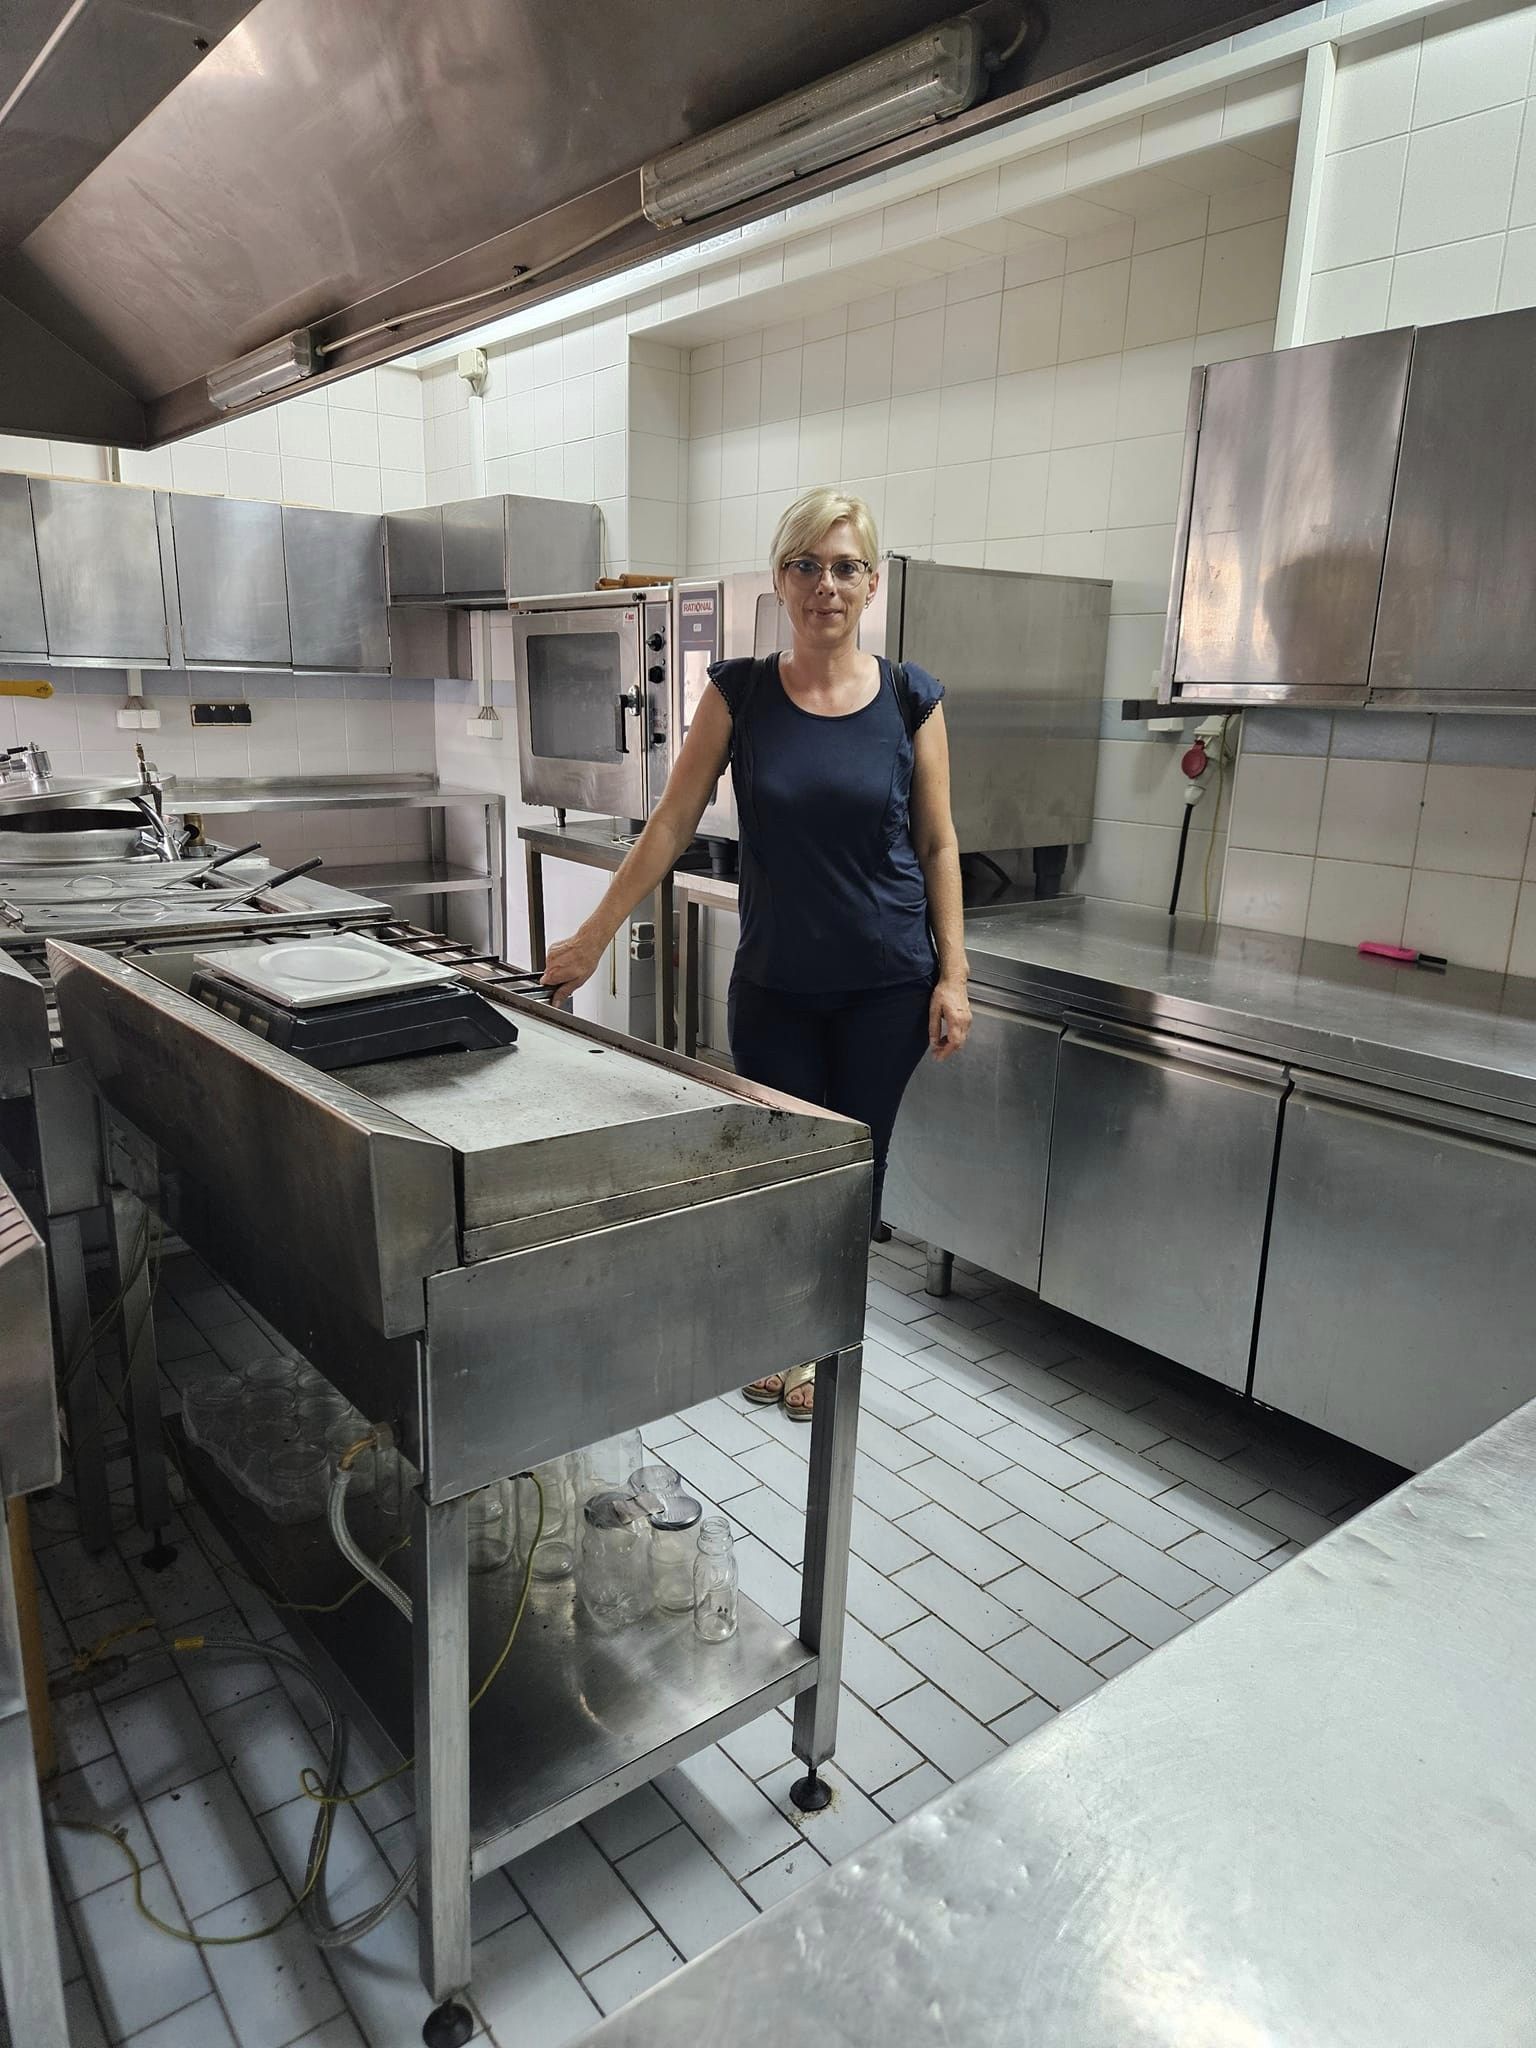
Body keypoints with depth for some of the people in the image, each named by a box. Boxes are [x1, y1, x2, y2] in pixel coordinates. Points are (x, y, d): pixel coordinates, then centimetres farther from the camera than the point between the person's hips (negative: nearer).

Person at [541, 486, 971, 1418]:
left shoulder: (909, 698, -3)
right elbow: (673, 822, -2)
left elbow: (937, 843, 0)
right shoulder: (741, 692, -2)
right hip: (775, 982, 1)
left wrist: (953, 974, -5)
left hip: (886, 985, 0)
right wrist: (595, 936, -4)